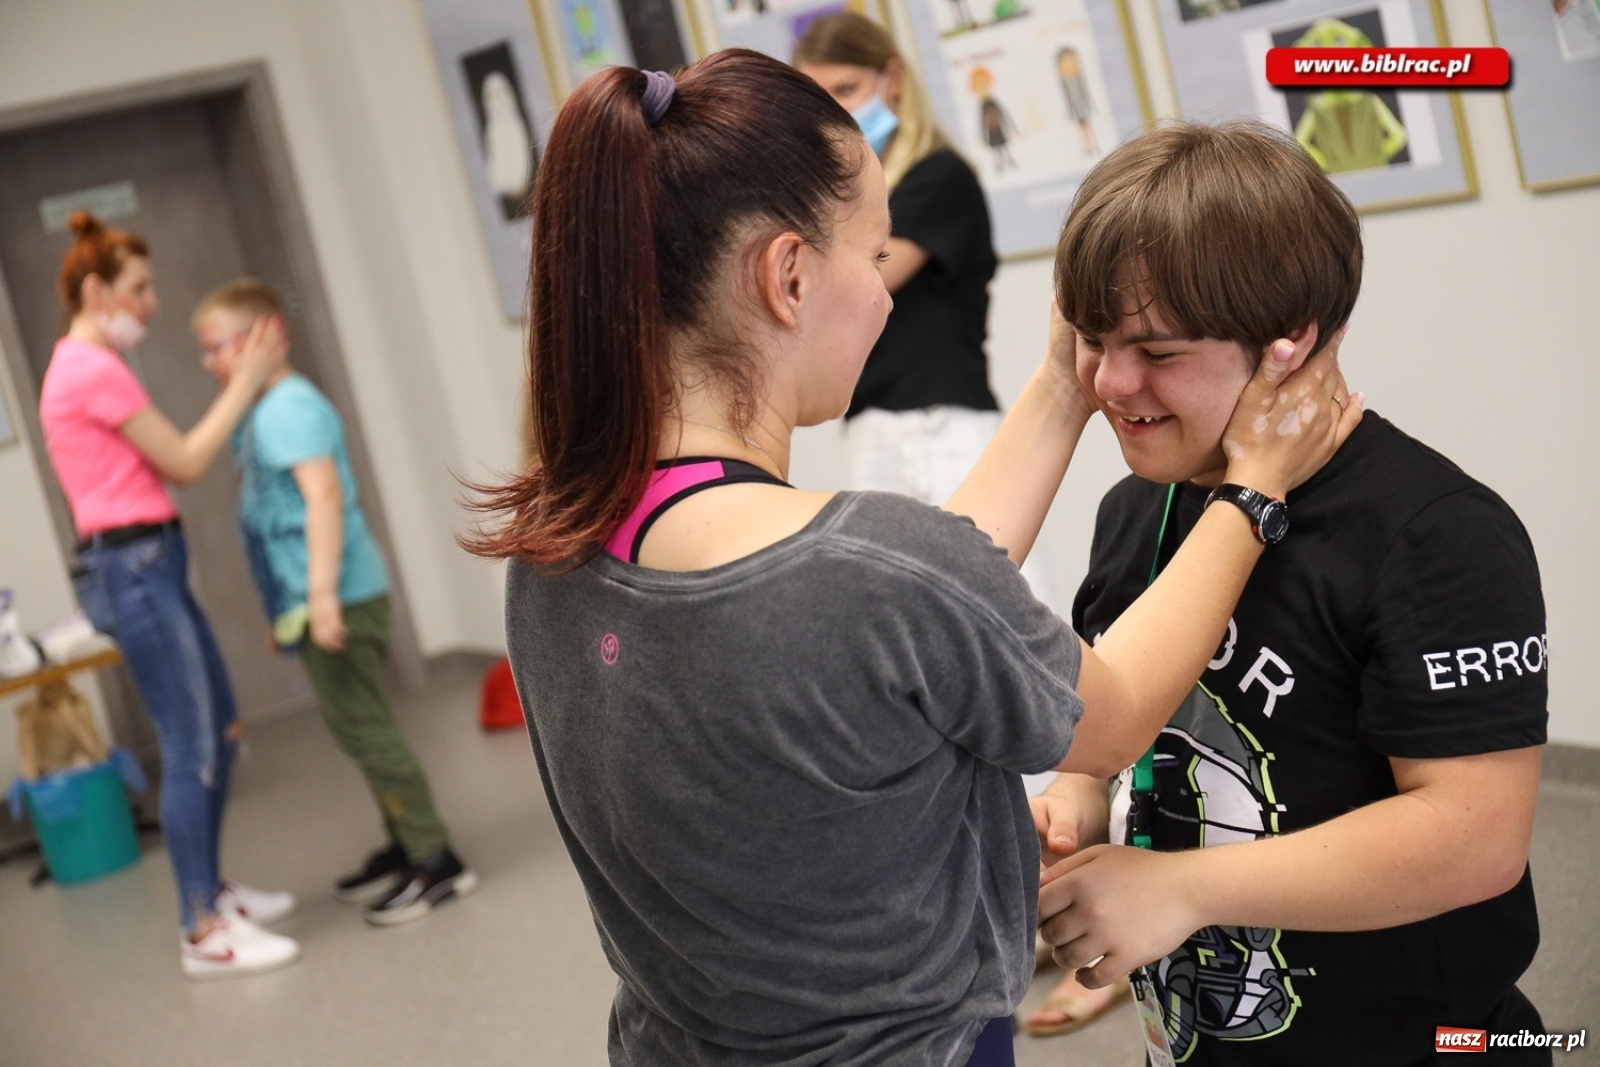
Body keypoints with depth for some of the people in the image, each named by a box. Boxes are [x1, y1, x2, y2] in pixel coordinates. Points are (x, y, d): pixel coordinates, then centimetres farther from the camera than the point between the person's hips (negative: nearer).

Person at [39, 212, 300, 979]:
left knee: (221, 733, 17)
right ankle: (204, 934, -1)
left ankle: (211, 889, 29)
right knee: (191, 751, -7)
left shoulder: (82, 367, 18)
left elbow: (171, 461, 16)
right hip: (134, 567, -10)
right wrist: (246, 382, -3)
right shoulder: (95, 369, -14)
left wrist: (243, 383, 15)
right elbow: (185, 463, -10)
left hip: (150, 564, 10)